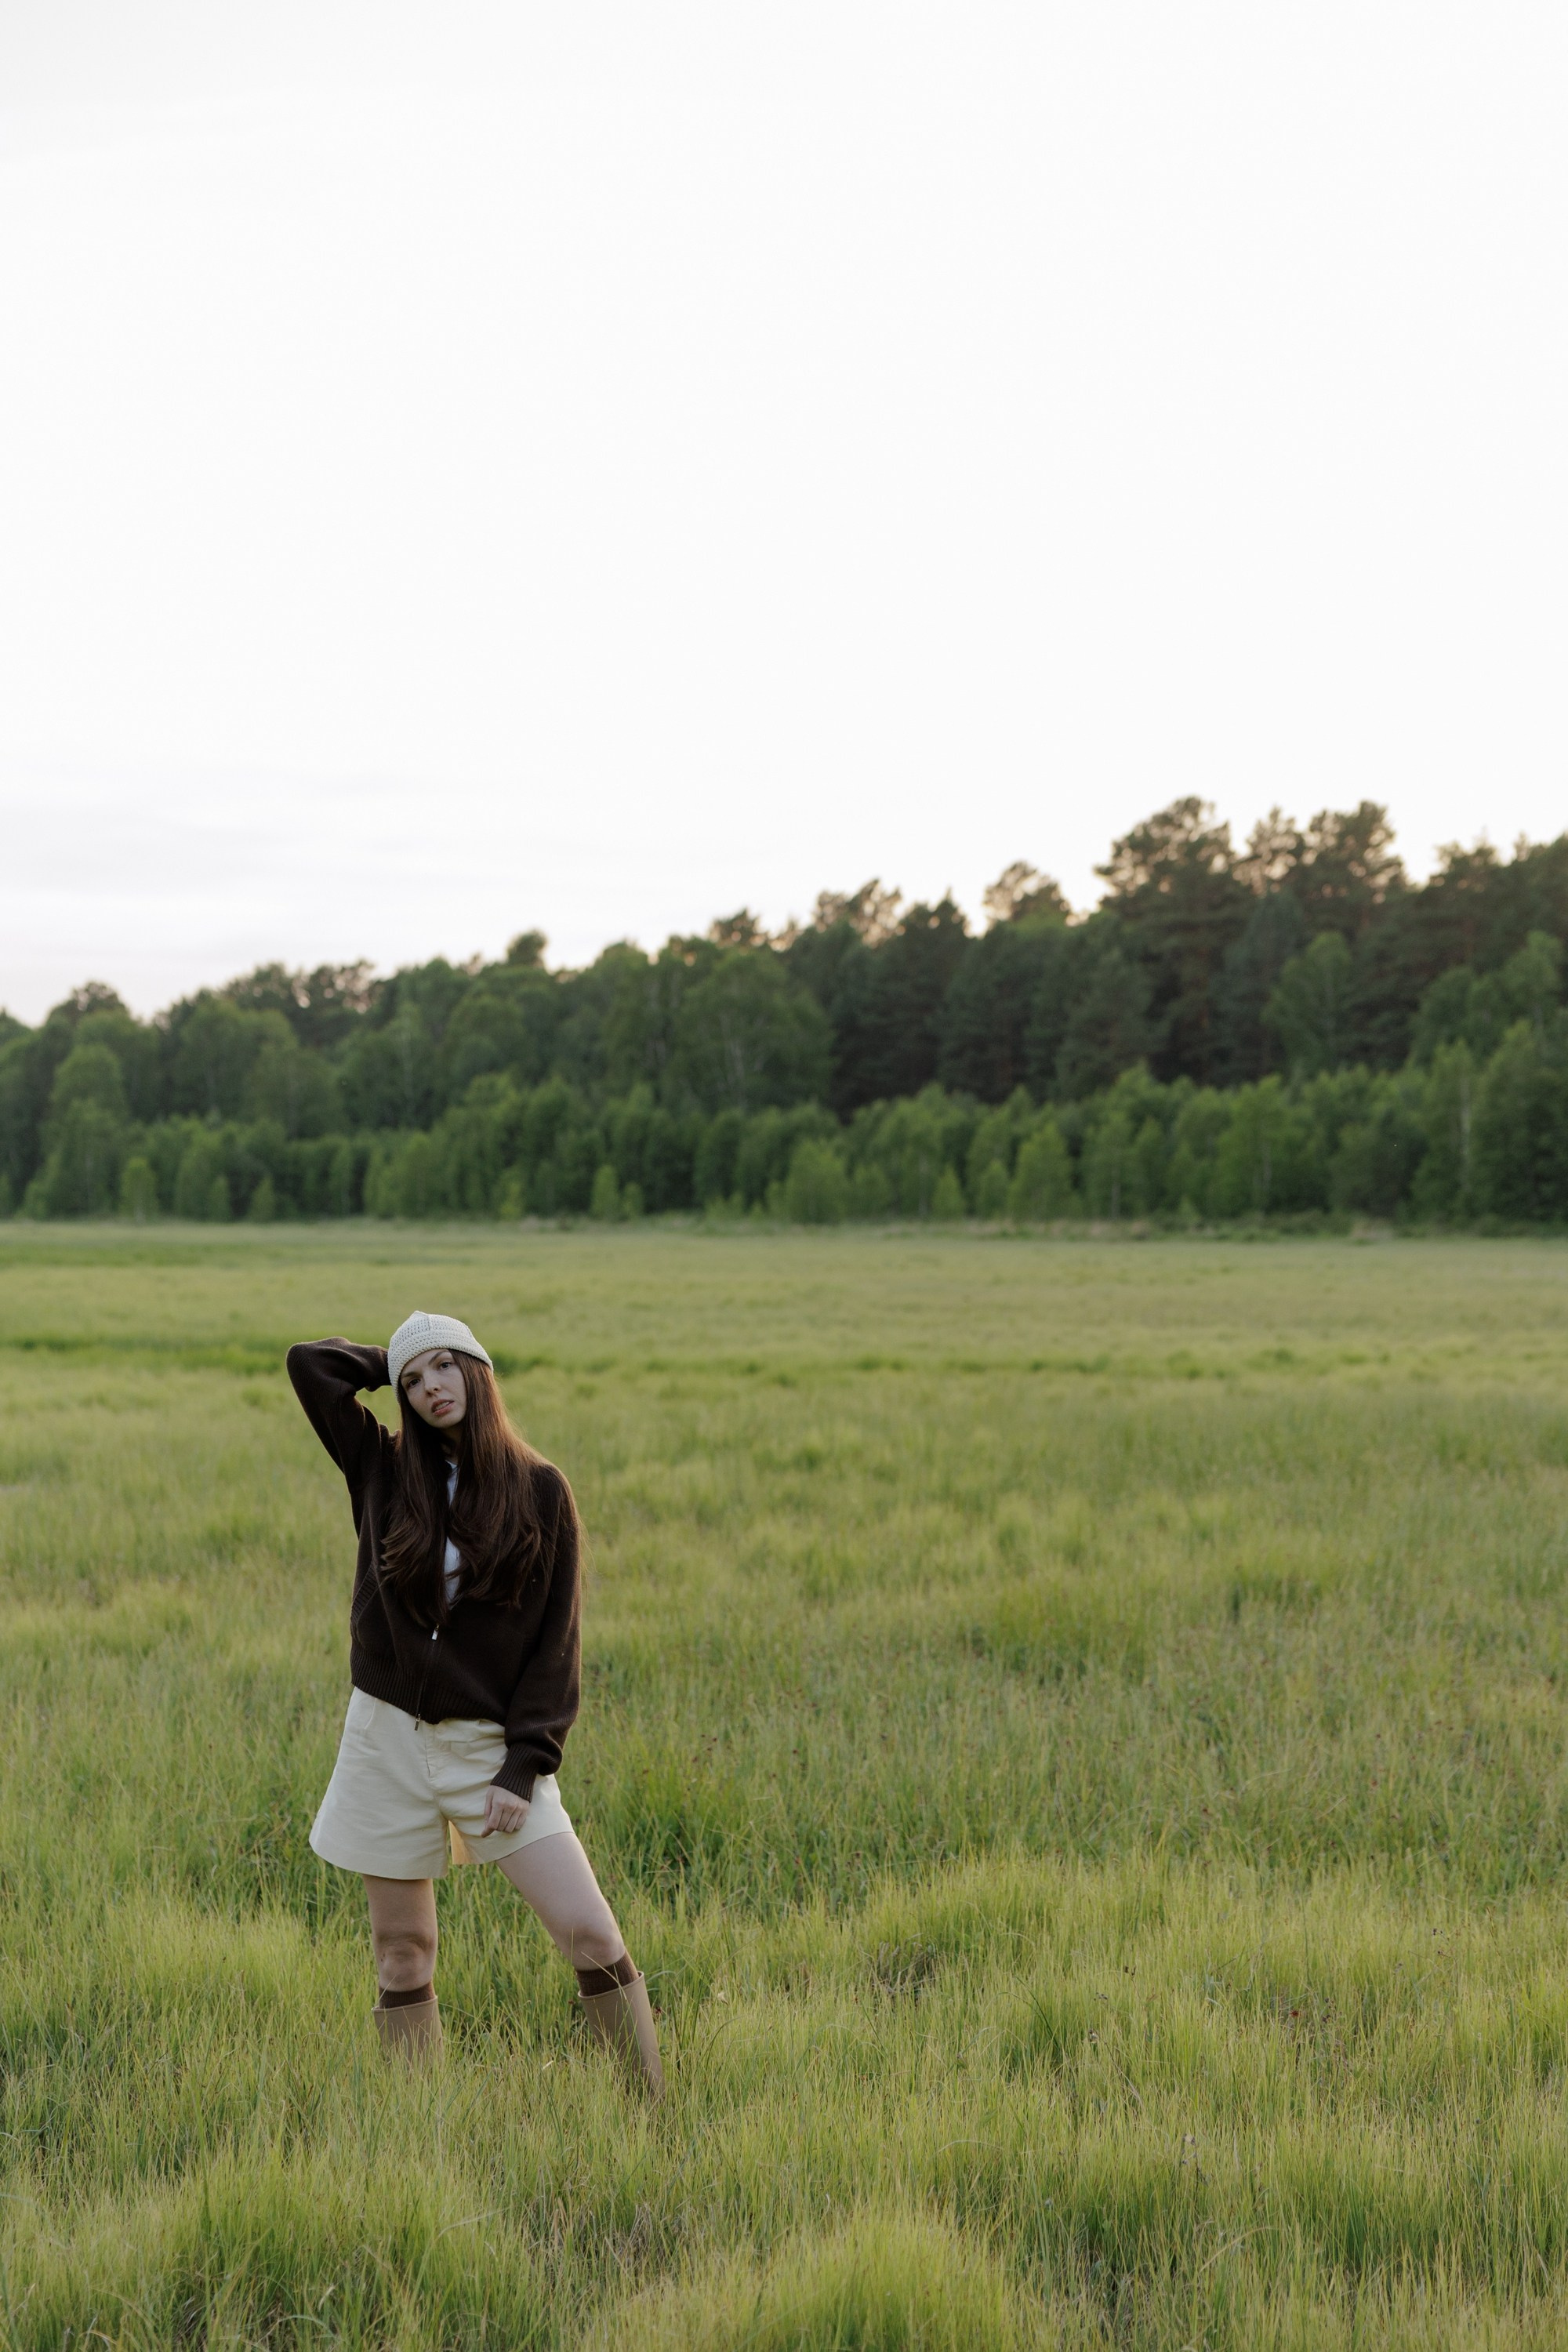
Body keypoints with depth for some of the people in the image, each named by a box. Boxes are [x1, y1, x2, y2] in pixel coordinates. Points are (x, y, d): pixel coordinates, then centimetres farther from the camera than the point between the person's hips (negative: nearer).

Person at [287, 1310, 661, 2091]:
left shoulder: (539, 1490, -2)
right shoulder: (383, 1469, 4)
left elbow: (556, 1637, -3)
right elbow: (308, 1362, -3)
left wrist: (524, 1766, -10)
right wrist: (394, 1366, 9)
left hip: (492, 1742, -2)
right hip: (390, 1739, 2)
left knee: (590, 1932, -10)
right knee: (402, 1954, 6)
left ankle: (654, 2110, 1)